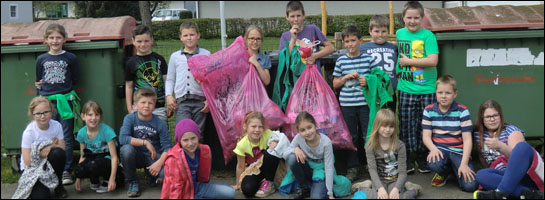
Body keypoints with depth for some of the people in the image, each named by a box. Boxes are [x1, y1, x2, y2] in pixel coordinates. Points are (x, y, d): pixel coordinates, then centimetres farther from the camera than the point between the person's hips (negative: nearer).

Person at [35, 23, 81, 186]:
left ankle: (66, 171, 10)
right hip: (47, 101, 2)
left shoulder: (70, 58, 1)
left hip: (65, 101, -1)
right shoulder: (41, 59, 7)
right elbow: (38, 82, 14)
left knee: (66, 138, 2)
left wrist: (63, 88, -2)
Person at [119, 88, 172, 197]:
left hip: (154, 157, 0)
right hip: (137, 156, 0)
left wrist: (159, 162, -30)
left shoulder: (160, 124, -9)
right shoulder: (129, 118, -9)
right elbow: (122, 138, -23)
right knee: (126, 149, -34)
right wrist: (145, 142, -25)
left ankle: (151, 176, 12)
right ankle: (132, 182, -7)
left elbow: (167, 147, -13)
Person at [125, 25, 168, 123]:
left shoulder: (159, 59, 5)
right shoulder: (131, 62, 3)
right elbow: (129, 86, 7)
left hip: (159, 107, 1)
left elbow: (166, 81, 7)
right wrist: (130, 109, 5)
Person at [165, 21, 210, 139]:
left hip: (200, 100, 0)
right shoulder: (175, 56, 13)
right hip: (181, 102, 0)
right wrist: (169, 96, 3)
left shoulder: (206, 55, 8)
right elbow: (170, 79, 18)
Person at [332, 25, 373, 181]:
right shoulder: (341, 61, 5)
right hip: (347, 103, 1)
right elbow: (335, 84, 8)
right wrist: (347, 77, -8)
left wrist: (368, 81, -13)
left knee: (369, 135, 2)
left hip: (365, 103, -1)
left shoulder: (368, 58, 2)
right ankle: (353, 168, 18)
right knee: (351, 137, 8)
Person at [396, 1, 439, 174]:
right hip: (405, 89, 3)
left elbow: (433, 61, -17)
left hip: (426, 89, -3)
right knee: (406, 124, 5)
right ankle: (408, 158, 18)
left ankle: (422, 158, 21)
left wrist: (408, 61, -12)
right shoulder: (399, 34, 8)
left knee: (425, 125, 5)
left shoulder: (428, 36, -6)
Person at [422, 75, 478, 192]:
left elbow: (467, 139, -5)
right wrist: (434, 149, -22)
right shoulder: (429, 111, 4)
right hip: (439, 148, 1)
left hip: (458, 150, -1)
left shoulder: (462, 111, -2)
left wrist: (464, 163, -15)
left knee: (470, 186, -20)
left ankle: (455, 169, 17)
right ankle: (444, 173, 4)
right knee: (434, 164, -37)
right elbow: (426, 136, 0)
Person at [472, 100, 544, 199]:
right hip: (503, 174, 3)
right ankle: (527, 192, -38)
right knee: (481, 175, -29)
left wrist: (499, 146, -36)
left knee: (522, 146, -32)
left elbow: (517, 154, -17)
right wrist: (490, 173, 7)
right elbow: (482, 156, 22)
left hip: (526, 172, -2)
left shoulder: (511, 130, 0)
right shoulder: (478, 134, 11)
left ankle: (501, 192, -43)